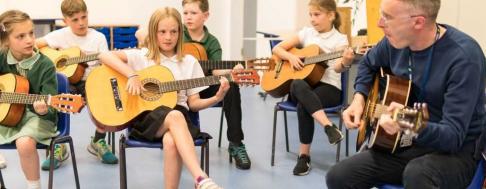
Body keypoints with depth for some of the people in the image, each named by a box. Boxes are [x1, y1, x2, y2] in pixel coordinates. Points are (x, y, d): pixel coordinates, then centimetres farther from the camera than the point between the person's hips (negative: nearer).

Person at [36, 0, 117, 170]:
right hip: (67, 81, 0)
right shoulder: (61, 35, -1)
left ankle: (98, 142, -1)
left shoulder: (98, 37, 1)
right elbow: (34, 45, 2)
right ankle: (58, 147, -8)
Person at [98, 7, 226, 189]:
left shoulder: (189, 62, 12)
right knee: (175, 116, -38)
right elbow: (104, 56, -5)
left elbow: (193, 103, 12)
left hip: (179, 116, 2)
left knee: (171, 140, -37)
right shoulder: (142, 56, 7)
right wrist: (132, 75, -16)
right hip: (145, 117, -2)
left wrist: (217, 98, -6)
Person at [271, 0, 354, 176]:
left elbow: (336, 68, -16)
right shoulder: (306, 33, 11)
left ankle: (304, 155, -23)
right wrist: (291, 57, -7)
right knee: (298, 85, -36)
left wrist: (345, 62, -39)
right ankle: (329, 126, -42)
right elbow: (277, 49, 13)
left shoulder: (340, 39, 0)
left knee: (303, 105, -35)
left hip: (329, 87, -3)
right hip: (305, 84, 3)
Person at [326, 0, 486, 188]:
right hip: (406, 145, 6)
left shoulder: (464, 56, -23)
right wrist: (359, 99, 3)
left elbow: (453, 135, -27)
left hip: (456, 151, -6)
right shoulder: (396, 41, -3)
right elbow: (368, 64, 21)